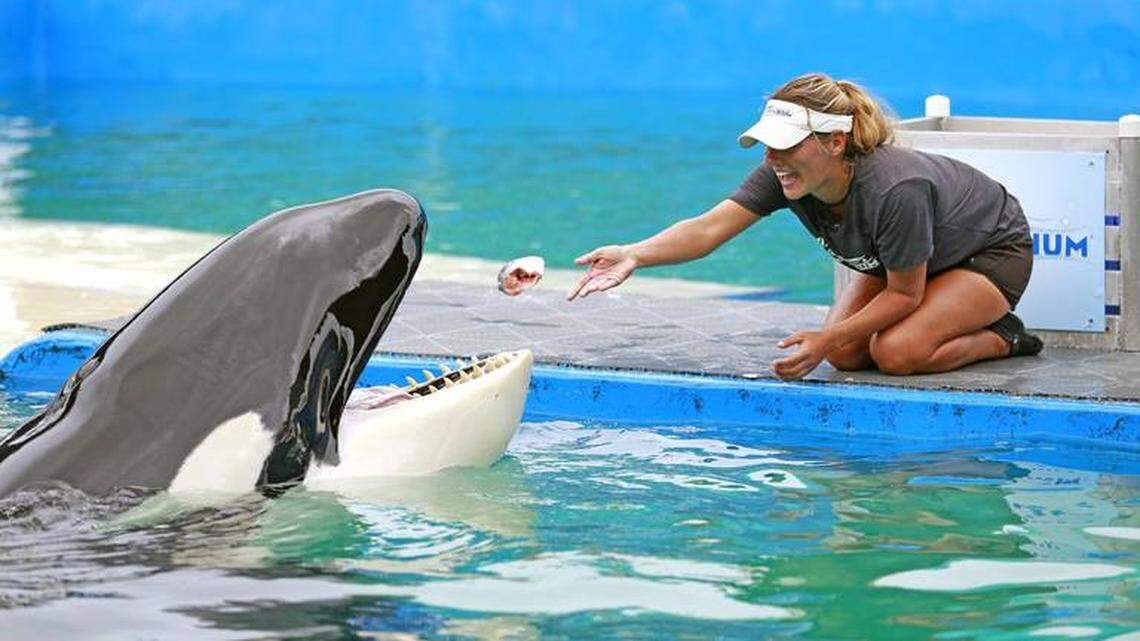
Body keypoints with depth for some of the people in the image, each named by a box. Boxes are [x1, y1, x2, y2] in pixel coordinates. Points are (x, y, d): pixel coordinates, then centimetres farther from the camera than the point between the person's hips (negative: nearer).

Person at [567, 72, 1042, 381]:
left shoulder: (895, 189, -42)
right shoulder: (784, 175, -24)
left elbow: (904, 294, -28)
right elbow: (709, 228, -32)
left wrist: (828, 339, -34)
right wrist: (633, 256, -48)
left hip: (993, 250, -7)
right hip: (895, 260, 7)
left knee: (897, 352, -26)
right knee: (846, 355, -9)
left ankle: (1002, 337, 1)